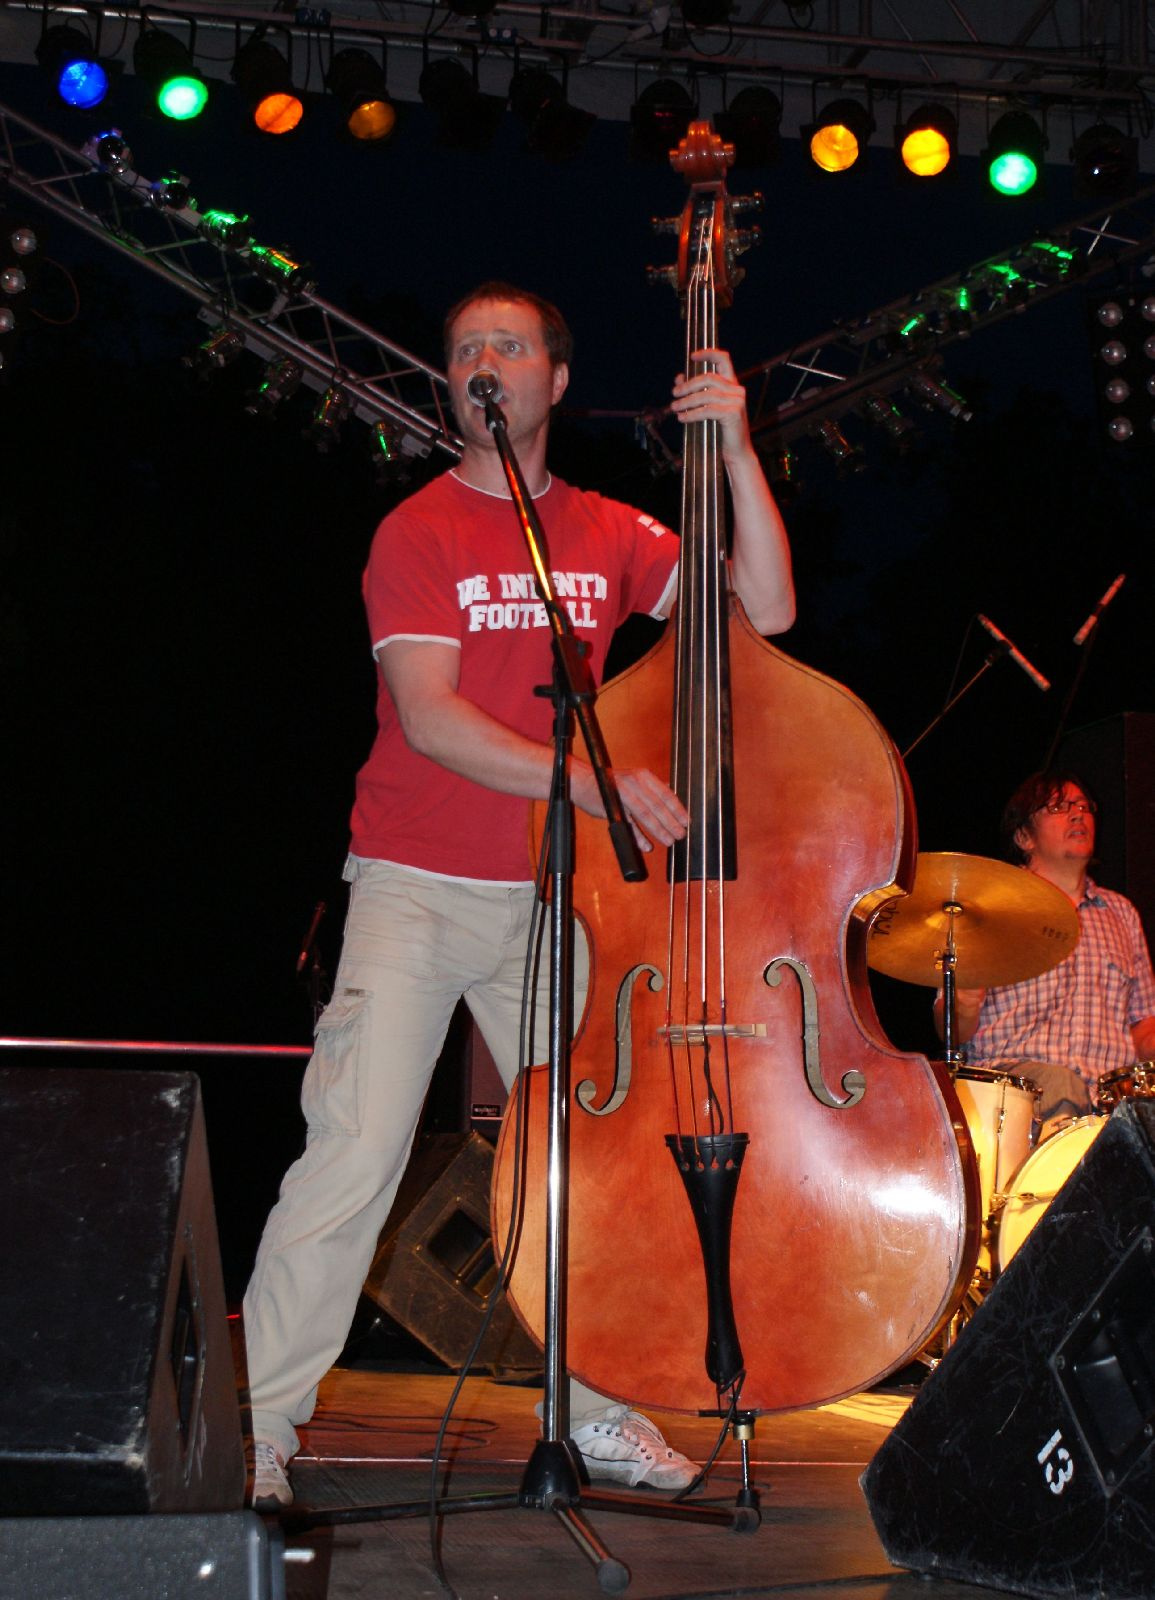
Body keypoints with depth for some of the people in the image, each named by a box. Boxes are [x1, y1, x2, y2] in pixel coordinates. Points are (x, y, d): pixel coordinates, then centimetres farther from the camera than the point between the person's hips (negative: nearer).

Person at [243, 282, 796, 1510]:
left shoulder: (609, 534, 10)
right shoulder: (419, 530, -2)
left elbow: (763, 609, 2)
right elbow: (431, 719, -13)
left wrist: (735, 451, -7)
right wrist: (592, 781, -24)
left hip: (552, 896, 4)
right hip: (418, 890, -4)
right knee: (356, 1148, -10)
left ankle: (601, 1410, 22)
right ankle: (255, 1424, 0)